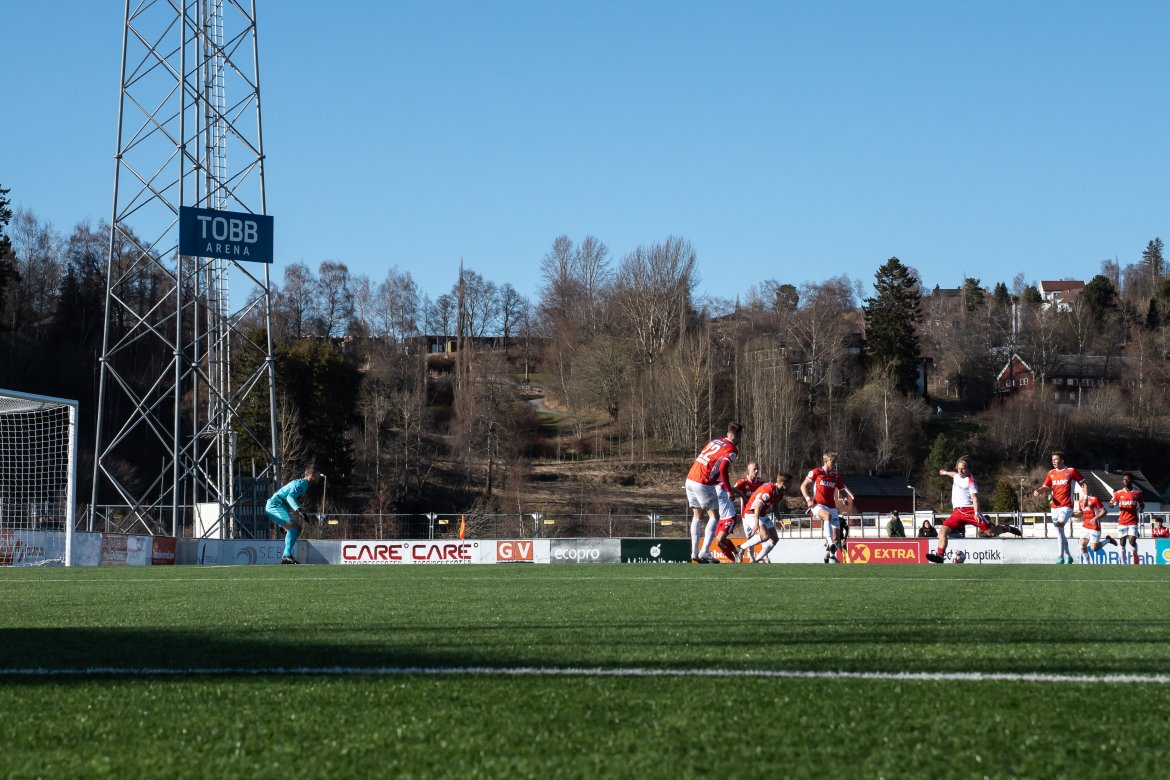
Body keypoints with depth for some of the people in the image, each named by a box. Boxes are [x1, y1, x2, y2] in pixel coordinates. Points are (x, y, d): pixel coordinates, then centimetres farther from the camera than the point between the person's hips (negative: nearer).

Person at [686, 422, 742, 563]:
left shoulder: (714, 441, 16)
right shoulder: (732, 450, -6)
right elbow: (723, 470, -20)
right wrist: (729, 490, -14)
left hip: (690, 479, 7)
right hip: (703, 484, -7)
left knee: (697, 516, 16)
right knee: (714, 516, 3)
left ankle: (694, 554, 13)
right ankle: (704, 553, -9)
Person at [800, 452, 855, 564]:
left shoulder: (836, 477, 10)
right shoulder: (816, 472, -2)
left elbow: (843, 491, 20)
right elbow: (803, 486, 2)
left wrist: (845, 499, -2)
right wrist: (808, 500, -11)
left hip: (831, 507, 5)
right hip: (817, 505, -5)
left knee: (837, 536, -2)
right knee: (827, 515, -39)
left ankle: (831, 556, 16)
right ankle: (830, 544, -45)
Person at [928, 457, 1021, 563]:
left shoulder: (970, 481, -9)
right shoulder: (957, 476, 14)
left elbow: (974, 497, -17)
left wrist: (976, 513, -30)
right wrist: (945, 473, 60)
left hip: (969, 510, -6)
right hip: (956, 512, 6)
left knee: (991, 532, -9)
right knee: (943, 530, -15)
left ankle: (1007, 529, 20)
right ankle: (940, 555, -20)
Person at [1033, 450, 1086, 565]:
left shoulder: (1071, 471, 0)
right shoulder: (1051, 473, 13)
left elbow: (1083, 484, 3)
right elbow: (1045, 487, 13)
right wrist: (1038, 491, -9)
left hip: (1066, 506, -6)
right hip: (1055, 507, 6)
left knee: (1059, 524, -27)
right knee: (1060, 533, 9)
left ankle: (1061, 555, -29)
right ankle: (1068, 556, 23)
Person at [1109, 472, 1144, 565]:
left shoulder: (1137, 493, 4)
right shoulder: (1118, 493, 5)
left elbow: (1142, 504, 15)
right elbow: (1111, 505, 5)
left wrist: (1141, 508, -8)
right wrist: (1114, 503, -19)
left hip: (1133, 522, -1)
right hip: (1122, 522, 1)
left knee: (1132, 541, -14)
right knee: (1122, 543, 2)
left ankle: (1135, 555, 15)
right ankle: (1123, 563, 10)